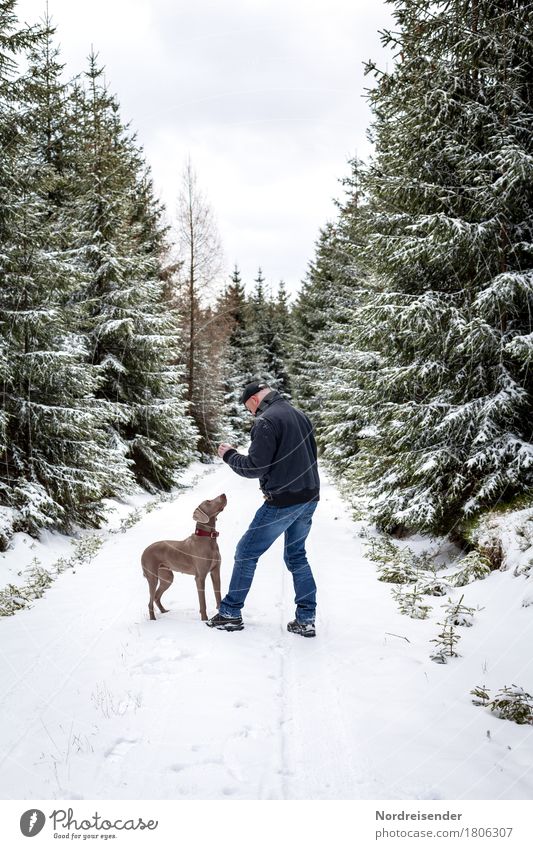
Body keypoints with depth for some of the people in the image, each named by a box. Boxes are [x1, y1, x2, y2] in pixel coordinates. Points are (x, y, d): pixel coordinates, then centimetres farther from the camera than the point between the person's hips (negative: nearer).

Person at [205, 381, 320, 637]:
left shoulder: (266, 421, -15)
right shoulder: (299, 414, 11)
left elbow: (254, 468, -17)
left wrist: (230, 455, -1)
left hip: (283, 502, -8)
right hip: (309, 498, 8)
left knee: (246, 553, 6)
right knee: (296, 556, 19)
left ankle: (230, 614, 16)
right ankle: (306, 620, 19)